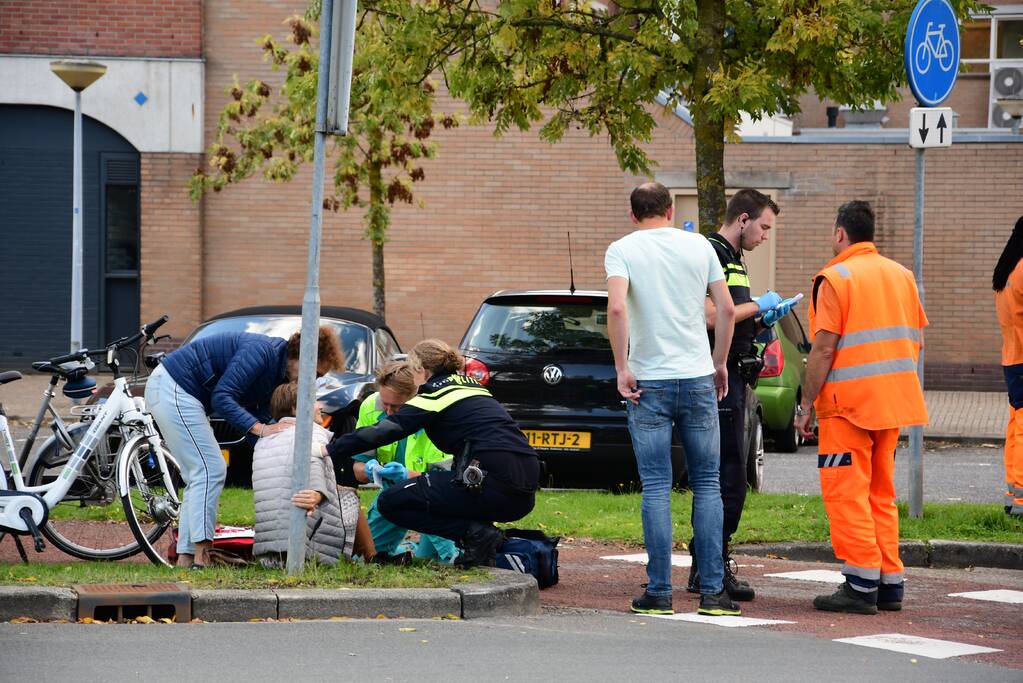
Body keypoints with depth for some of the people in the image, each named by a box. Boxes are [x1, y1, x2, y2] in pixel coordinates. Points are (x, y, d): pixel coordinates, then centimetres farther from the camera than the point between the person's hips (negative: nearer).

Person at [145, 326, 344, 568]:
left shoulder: (276, 374, 11)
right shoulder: (262, 351, -20)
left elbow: (258, 418, 13)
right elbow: (221, 398, -24)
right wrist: (260, 428, -27)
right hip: (173, 391, -11)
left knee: (199, 476, 10)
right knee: (209, 470, -13)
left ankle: (186, 556, 7)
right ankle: (201, 555, -17)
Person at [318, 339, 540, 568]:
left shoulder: (436, 392, 1)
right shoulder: (472, 386, 25)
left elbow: (385, 430, -9)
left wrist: (331, 450, -10)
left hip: (494, 485, -8)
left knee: (391, 503, 0)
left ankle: (475, 533, -9)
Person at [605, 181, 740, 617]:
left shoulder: (622, 250, -2)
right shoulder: (699, 246, 5)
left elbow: (616, 308, -18)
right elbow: (727, 309, 3)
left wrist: (622, 368, -11)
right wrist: (719, 364, 14)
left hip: (648, 383, -2)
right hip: (698, 379, 2)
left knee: (656, 488, 1)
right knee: (707, 484, 7)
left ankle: (659, 591, 0)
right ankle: (712, 590, 3)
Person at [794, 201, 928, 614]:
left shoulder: (836, 278, -9)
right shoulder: (901, 275, 12)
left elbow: (824, 349, -14)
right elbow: (917, 342, 14)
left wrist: (805, 404, -8)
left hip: (849, 402, -7)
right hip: (892, 403, 7)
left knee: (845, 491, -4)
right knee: (880, 492, 14)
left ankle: (862, 585, -9)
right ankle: (889, 583, 13)